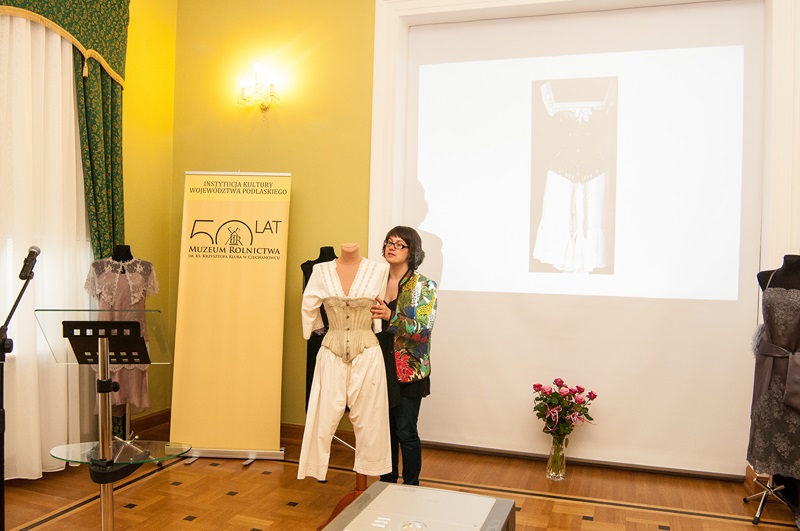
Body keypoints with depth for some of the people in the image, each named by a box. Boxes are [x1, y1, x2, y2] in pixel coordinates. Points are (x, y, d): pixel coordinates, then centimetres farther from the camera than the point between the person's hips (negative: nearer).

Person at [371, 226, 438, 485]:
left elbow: (423, 329, -17)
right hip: (381, 366, 5)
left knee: (406, 432, 1)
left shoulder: (424, 286, -7)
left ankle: (411, 488, 19)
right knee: (385, 427, 13)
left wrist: (391, 317, -28)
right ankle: (387, 483, 30)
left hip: (408, 370, -4)